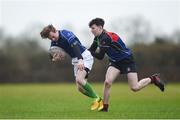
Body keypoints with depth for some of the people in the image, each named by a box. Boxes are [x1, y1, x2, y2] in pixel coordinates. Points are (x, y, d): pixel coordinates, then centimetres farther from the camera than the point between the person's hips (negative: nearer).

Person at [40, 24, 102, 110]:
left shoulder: (66, 34, -22)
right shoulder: (54, 42, 2)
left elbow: (75, 46, -36)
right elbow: (52, 56, 12)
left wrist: (80, 60, -52)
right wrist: (54, 59, -14)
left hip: (84, 57, -8)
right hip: (75, 60, 8)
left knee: (79, 79, -27)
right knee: (80, 88, 1)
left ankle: (96, 98, -12)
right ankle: (98, 100, 16)